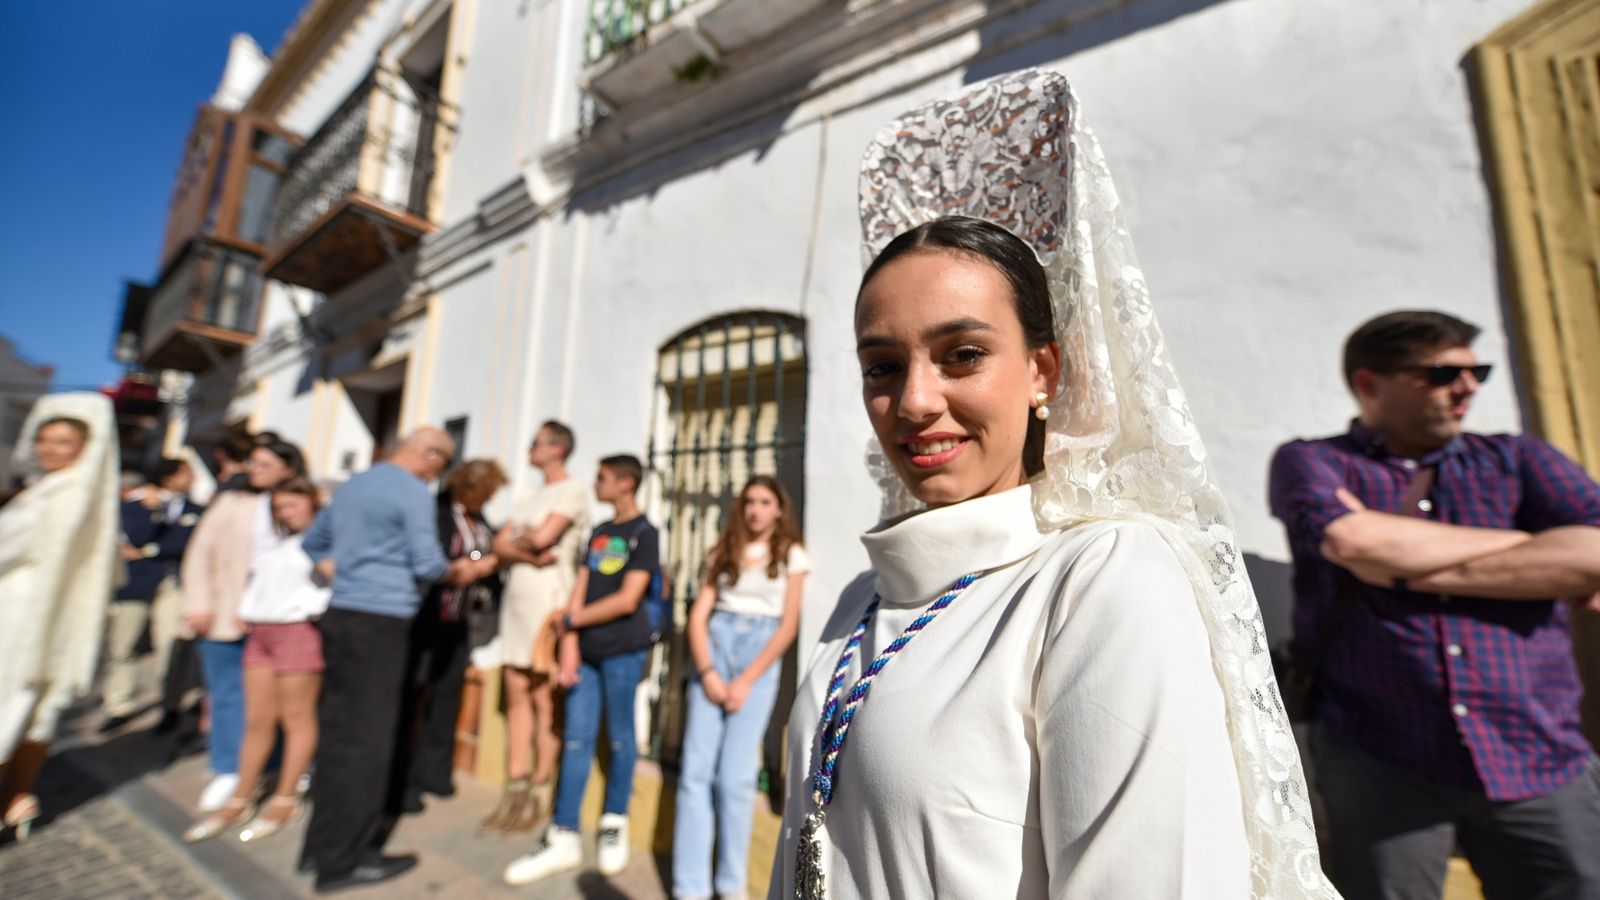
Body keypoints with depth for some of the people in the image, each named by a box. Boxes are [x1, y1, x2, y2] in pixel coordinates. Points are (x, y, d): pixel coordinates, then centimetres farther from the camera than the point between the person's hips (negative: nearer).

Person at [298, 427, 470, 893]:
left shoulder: (351, 486, 14)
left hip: (340, 614, 9)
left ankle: (321, 845, 25)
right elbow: (427, 565, -16)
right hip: (381, 620, -8)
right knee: (367, 737, 0)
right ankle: (344, 859, 10)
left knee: (337, 729, 15)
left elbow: (312, 544, 24)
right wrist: (459, 573, 2)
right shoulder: (414, 492, -13)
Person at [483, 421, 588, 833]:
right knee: (517, 694, 10)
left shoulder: (573, 490, -5)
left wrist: (516, 541, 2)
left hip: (549, 602, -8)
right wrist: (529, 554, -11)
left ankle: (538, 796, 9)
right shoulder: (528, 498, 20)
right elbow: (500, 545, 9)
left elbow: (543, 537, -18)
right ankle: (515, 791, 18)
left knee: (544, 699, -2)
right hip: (516, 598, 8)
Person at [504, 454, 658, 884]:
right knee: (576, 739, 7)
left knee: (619, 736, 7)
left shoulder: (645, 533, -7)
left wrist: (574, 619, -3)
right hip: (587, 650, 6)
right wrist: (569, 643, -3)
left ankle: (615, 824, 24)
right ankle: (563, 837, 15)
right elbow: (580, 589, 8)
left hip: (622, 649, -5)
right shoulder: (599, 533, 14)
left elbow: (628, 600, -13)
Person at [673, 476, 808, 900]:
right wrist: (707, 672, -9)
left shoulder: (791, 556, 4)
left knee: (735, 776, -5)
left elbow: (788, 628, -2)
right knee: (695, 770, -2)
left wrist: (746, 681, -8)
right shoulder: (724, 552, 12)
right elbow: (698, 615, 5)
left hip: (759, 658, -2)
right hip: (714, 649, 3)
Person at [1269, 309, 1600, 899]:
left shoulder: (1520, 460, 12)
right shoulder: (1310, 463, 1)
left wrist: (1414, 571, -11)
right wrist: (1532, 541, -3)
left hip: (1542, 763, 4)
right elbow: (1355, 543, -18)